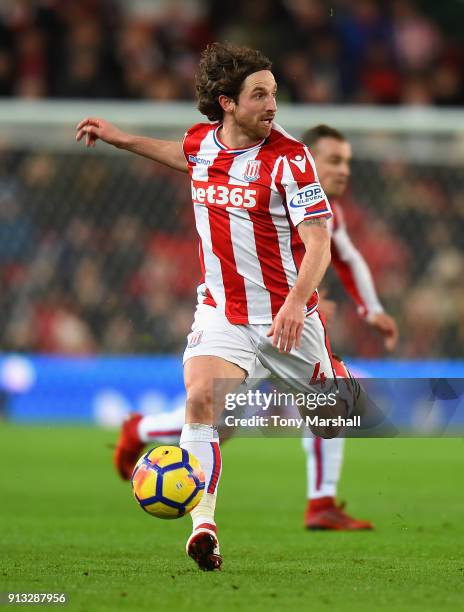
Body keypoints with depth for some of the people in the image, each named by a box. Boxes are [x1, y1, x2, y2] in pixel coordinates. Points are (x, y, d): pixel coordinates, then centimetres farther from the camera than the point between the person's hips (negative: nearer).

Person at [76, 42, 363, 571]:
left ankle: (341, 385, 53)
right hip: (220, 307, 3)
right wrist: (120, 139, 27)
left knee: (329, 409, 13)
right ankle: (203, 524, -23)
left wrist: (296, 302, -35)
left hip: (285, 313, -3)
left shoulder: (288, 157, -16)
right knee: (200, 399, -21)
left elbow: (318, 243, -19)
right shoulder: (201, 141, -1)